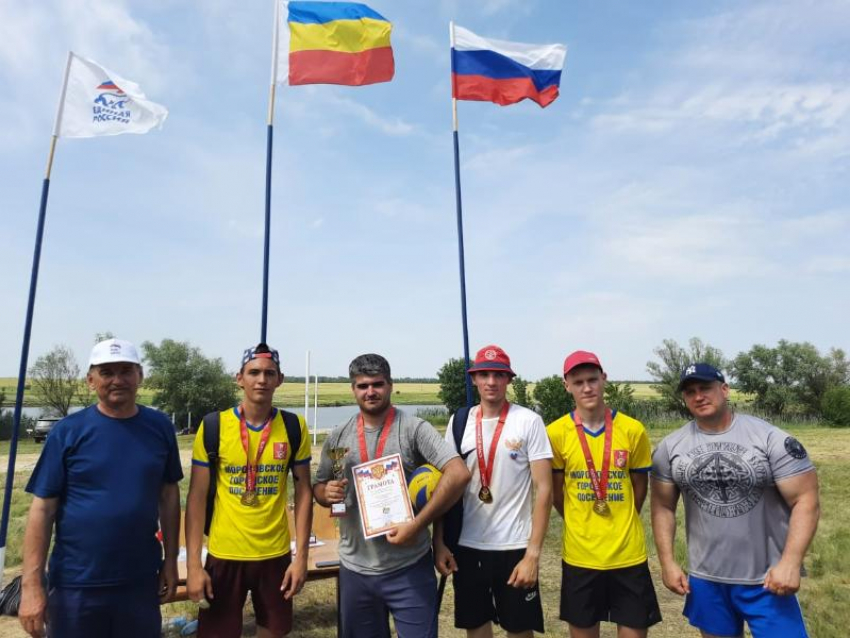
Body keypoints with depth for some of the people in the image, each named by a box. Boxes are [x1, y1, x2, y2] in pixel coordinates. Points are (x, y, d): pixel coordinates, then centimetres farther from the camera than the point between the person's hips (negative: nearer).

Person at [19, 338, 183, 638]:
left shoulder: (159, 427, -3)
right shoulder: (68, 431, -9)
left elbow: (169, 495, 4)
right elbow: (43, 508, -7)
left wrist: (170, 560, 5)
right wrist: (32, 584, -10)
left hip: (141, 580, 2)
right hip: (76, 583, -2)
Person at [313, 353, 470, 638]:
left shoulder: (414, 429, -10)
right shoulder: (338, 437, 3)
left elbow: (458, 474, -19)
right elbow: (319, 487, 12)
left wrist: (417, 524, -22)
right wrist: (327, 493, -12)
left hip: (409, 569, -4)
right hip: (355, 569, 4)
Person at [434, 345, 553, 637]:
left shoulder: (528, 421, -8)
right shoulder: (459, 422, 1)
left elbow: (544, 489, -9)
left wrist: (533, 553, -14)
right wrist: (439, 542, 0)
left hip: (513, 546, -3)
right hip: (466, 545, 3)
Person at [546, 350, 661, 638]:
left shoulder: (633, 430, -6)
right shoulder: (556, 433, -9)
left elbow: (640, 487, 7)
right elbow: (556, 491, 3)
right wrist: (581, 525, 8)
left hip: (628, 552, 1)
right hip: (580, 554, 0)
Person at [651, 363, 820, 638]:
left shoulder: (772, 438, -11)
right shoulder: (670, 447, -2)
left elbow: (805, 499, -12)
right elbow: (663, 507, 3)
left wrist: (790, 562, -20)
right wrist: (667, 562, -2)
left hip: (766, 579, -3)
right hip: (705, 578, 3)